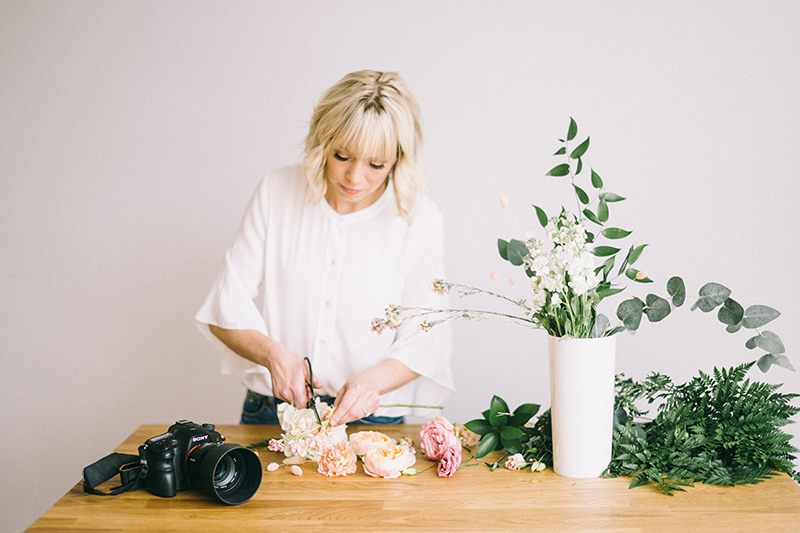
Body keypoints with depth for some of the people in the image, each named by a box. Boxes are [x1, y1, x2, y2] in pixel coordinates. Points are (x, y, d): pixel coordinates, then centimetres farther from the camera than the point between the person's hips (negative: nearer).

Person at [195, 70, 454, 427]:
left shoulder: (419, 219, -6)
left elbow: (422, 344, 0)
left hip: (370, 420, -1)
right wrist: (275, 354, -18)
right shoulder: (277, 191, -2)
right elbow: (226, 309, 0)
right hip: (272, 412, 2)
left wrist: (373, 380, -19)